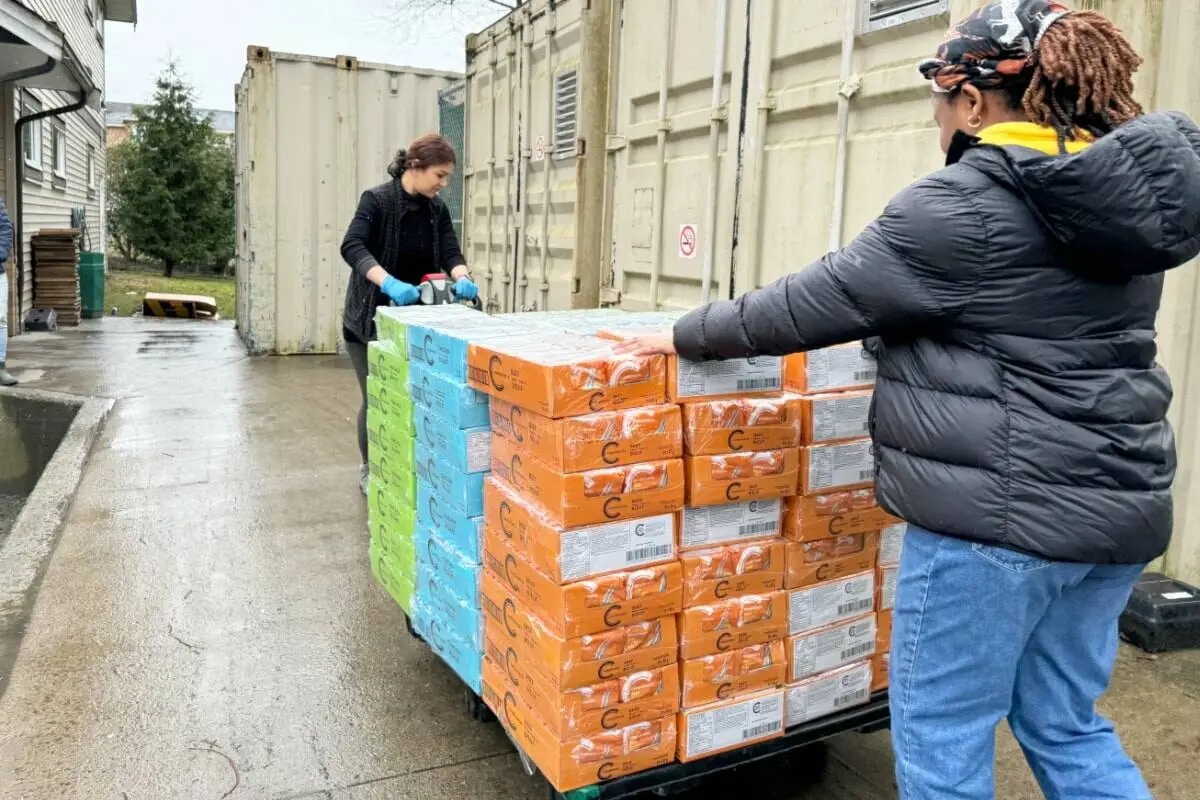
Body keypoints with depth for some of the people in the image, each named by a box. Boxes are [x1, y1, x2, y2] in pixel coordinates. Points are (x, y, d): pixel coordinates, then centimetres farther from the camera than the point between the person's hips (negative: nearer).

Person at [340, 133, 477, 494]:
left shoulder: (437, 209, 2)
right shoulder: (376, 200, -15)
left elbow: (450, 253, -5)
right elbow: (352, 247, -28)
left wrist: (462, 278, -28)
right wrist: (389, 282, -44)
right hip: (371, 316, -5)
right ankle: (370, 469, 21)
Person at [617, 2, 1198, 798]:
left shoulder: (962, 207, -15)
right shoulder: (1116, 187, 10)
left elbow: (818, 301, -11)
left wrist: (686, 336, 0)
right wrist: (890, 331, 31)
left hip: (998, 512, -9)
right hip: (1111, 503, 9)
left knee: (940, 729, 10)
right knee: (1064, 723, 23)